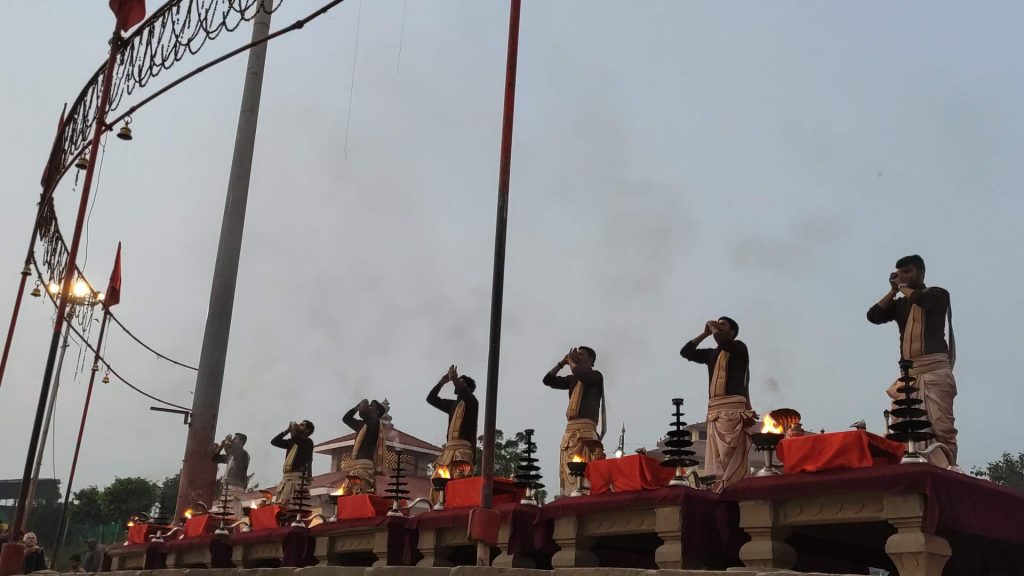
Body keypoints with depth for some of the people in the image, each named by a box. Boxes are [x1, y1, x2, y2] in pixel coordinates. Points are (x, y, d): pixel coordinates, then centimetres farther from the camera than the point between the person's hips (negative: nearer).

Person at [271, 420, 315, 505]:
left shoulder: (307, 442, 1)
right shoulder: (291, 442, 24)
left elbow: (294, 437, -19)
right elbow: (274, 442, 21)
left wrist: (294, 429, 2)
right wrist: (287, 430, 16)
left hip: (296, 477, -8)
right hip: (286, 477, 8)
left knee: (283, 505, -22)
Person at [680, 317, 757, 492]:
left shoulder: (739, 347, 7)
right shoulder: (711, 354, 25)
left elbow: (723, 342, -14)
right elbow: (686, 352, 24)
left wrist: (713, 328, 5)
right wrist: (705, 333, 22)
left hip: (733, 408, -7)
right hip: (714, 411, 7)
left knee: (732, 459, -15)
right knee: (715, 461, -2)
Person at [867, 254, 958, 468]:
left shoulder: (938, 294, 10)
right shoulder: (899, 304, 24)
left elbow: (920, 298, -13)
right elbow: (873, 316, 10)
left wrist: (903, 287, 8)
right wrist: (893, 290, 16)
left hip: (935, 368, -5)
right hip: (908, 372, 5)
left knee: (941, 426, -15)